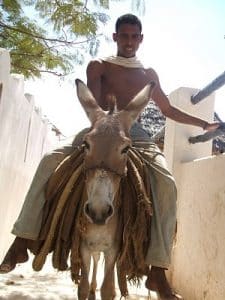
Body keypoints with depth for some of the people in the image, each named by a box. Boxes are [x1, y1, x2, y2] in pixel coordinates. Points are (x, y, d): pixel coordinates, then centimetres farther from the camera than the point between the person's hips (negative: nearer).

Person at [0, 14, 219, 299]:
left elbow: (169, 110, 29)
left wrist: (204, 124, 29)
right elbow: (94, 105, -5)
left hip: (135, 134, 1)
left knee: (166, 182, -27)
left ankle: (157, 271, -26)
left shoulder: (149, 74, 20)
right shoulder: (98, 66, 12)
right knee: (50, 161, -26)